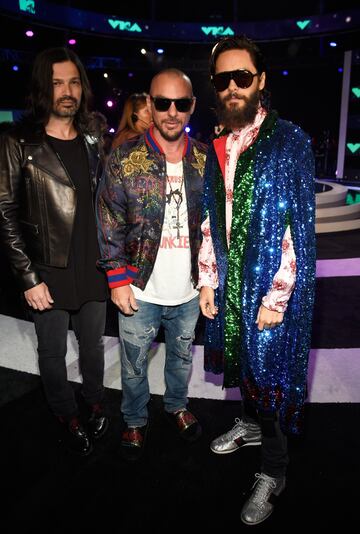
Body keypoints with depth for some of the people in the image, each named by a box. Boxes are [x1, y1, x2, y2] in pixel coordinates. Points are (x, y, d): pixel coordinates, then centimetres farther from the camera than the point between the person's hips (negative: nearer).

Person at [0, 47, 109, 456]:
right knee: (53, 353, 12)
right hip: (49, 273, -3)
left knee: (93, 344, 18)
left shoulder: (92, 142, 7)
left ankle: (95, 403, 41)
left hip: (94, 269, 4)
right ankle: (68, 416, 35)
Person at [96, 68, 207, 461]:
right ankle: (135, 421, 42)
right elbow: (109, 225, -7)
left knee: (182, 355, 23)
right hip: (141, 291, -2)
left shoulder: (205, 160, -1)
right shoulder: (123, 159, -9)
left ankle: (177, 406, 50)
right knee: (134, 364, 16)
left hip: (189, 290, 3)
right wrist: (118, 280, -10)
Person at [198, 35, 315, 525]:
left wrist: (276, 298, -15)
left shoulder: (289, 141, -10)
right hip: (228, 282, 6)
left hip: (271, 287, -5)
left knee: (269, 372, 6)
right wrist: (207, 281, 6)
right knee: (241, 361, 21)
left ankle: (273, 472, 28)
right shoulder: (218, 146, 7)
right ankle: (250, 425, 48)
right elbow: (210, 220, 9)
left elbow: (299, 227, -13)